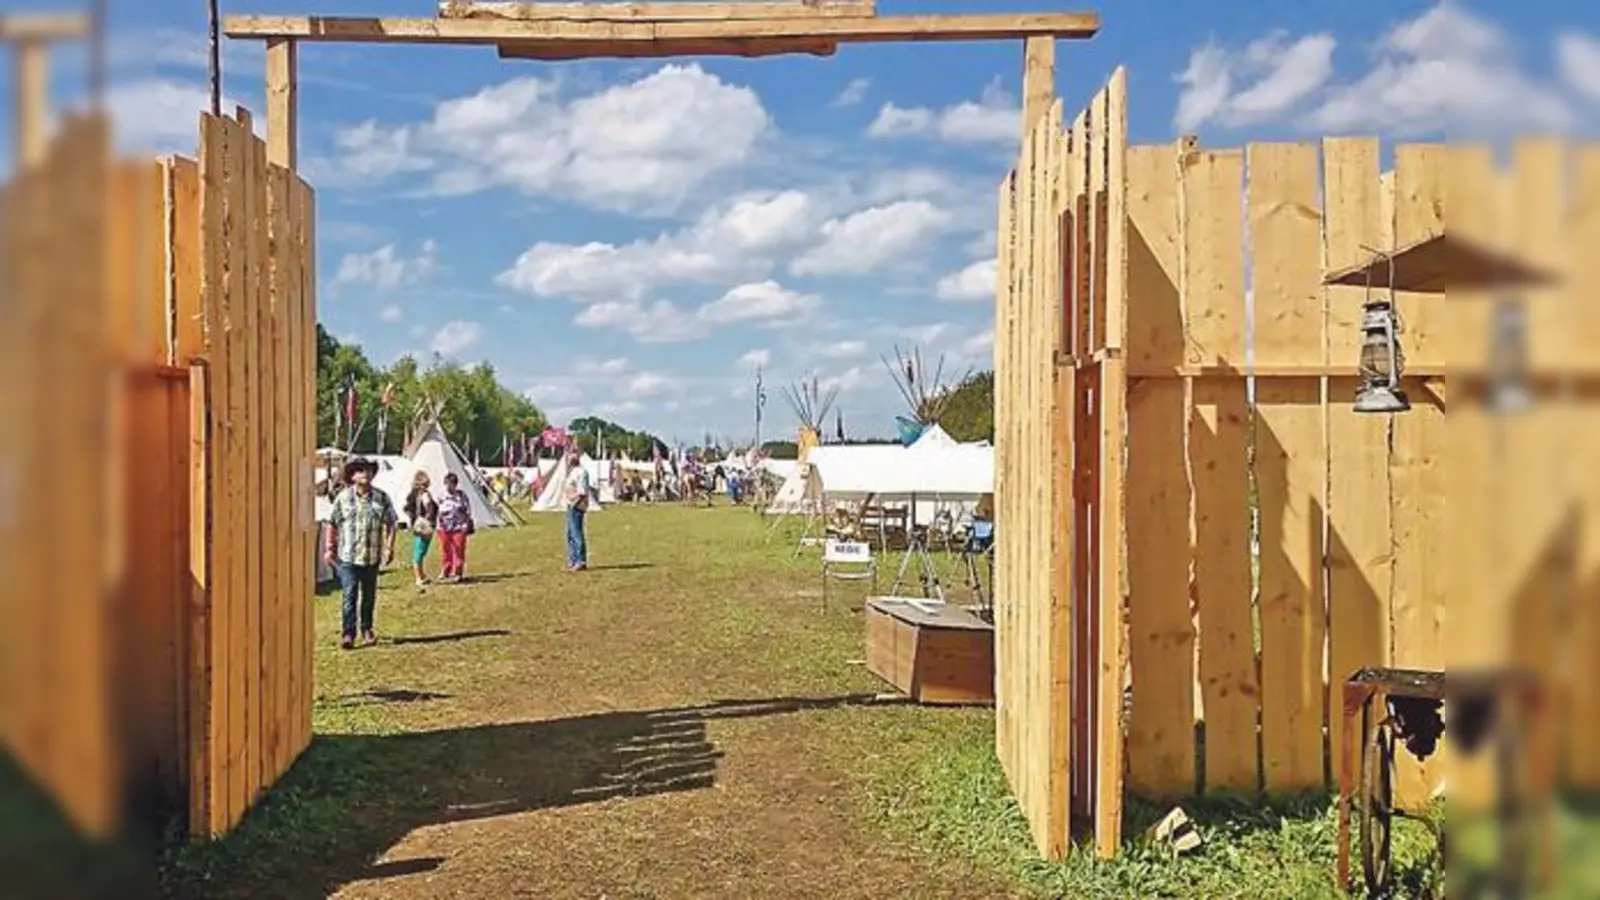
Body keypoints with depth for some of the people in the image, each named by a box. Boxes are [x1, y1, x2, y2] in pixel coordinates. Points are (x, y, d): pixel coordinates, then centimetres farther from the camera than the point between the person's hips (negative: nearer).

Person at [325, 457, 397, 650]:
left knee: (369, 595, 13)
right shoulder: (343, 498, 0)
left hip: (372, 556, 2)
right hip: (348, 556, -2)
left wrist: (389, 548, -2)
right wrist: (329, 548, 4)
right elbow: (332, 524, 6)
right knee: (350, 595, -8)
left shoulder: (382, 498, 1)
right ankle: (348, 633, -5)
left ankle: (367, 630, 27)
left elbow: (391, 524, 5)